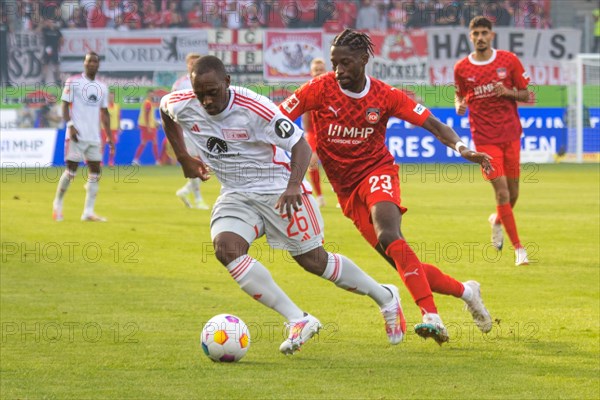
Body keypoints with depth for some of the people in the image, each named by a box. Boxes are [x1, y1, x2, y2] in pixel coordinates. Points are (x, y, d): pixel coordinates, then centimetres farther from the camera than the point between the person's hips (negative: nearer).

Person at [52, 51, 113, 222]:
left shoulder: (102, 88, 15)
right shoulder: (73, 82, -1)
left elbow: (104, 113, 18)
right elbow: (65, 106, -4)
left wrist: (109, 136, 12)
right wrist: (70, 125, -17)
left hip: (94, 137, 5)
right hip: (76, 136, -5)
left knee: (95, 171, 0)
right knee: (71, 169, -5)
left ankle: (88, 212, 2)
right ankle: (58, 203, 14)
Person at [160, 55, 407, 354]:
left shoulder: (254, 109, -25)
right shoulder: (182, 106, -11)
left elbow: (300, 145, -19)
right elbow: (164, 108, 15)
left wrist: (293, 186, -35)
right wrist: (183, 158, 16)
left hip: (279, 191, -5)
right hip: (235, 195, 5)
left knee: (313, 260, 1)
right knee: (225, 248, -24)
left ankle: (385, 298, 27)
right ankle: (298, 321, -23)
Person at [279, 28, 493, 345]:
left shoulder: (385, 96, -7)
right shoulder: (320, 89, -8)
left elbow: (432, 124, -6)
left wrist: (461, 148, -23)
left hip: (377, 171, -2)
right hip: (347, 190, 2)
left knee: (388, 236, -33)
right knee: (406, 268, -3)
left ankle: (431, 317, -38)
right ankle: (465, 291, 20)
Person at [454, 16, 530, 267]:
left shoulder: (509, 61, 0)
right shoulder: (461, 68, -1)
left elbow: (525, 95, 5)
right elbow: (460, 95, 15)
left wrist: (508, 92, -16)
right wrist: (460, 105, -8)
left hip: (510, 132, 2)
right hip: (484, 137, -2)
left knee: (512, 191, 9)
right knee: (501, 191, -11)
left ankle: (497, 220, 43)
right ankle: (518, 248, -4)